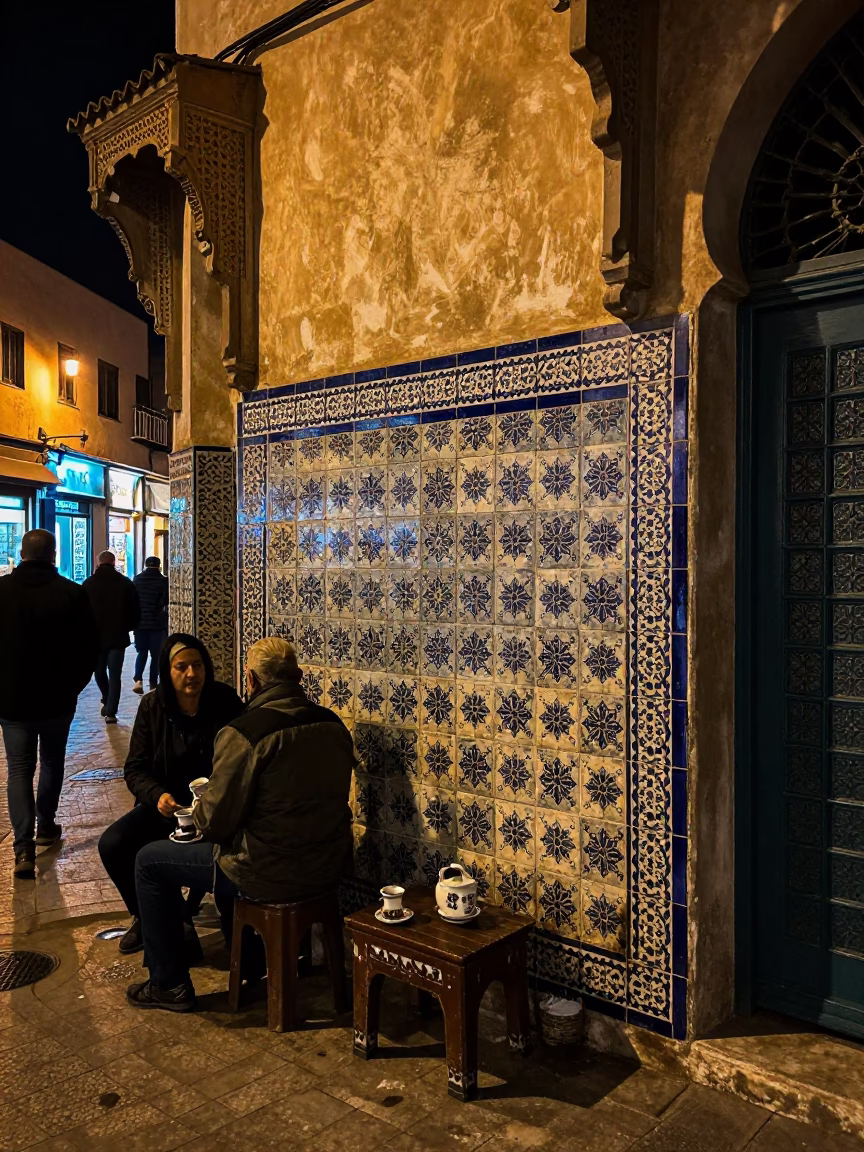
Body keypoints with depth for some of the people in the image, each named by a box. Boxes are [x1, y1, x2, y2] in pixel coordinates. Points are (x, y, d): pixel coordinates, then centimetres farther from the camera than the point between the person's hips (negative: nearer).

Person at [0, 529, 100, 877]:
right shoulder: (72, 593, -11)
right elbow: (90, 647, -6)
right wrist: (73, 686, 8)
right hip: (58, 699, 0)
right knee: (52, 763, 19)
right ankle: (46, 826, 32)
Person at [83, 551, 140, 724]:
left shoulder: (88, 583, 0)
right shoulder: (126, 583, -1)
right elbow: (135, 611, 0)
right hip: (118, 635, -1)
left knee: (100, 671, 21)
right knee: (114, 675, 1)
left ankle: (107, 702, 32)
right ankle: (111, 712, -3)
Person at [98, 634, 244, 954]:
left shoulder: (225, 702, -9)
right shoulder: (152, 706, -3)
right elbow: (134, 768, -2)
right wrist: (158, 795, -23)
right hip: (167, 804, 3)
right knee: (112, 844, -17)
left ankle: (181, 918, 0)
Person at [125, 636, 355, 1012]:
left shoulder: (242, 733, -21)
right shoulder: (334, 725, 0)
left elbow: (215, 821, -15)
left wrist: (198, 810, 9)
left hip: (271, 875, -7)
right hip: (330, 867, 7)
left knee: (150, 861, 13)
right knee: (229, 844, 35)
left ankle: (169, 984, 21)